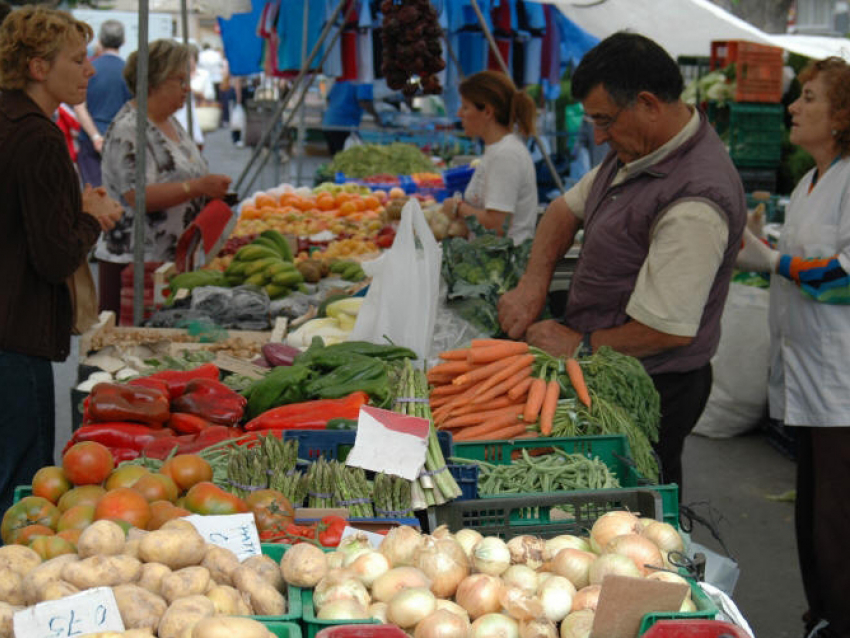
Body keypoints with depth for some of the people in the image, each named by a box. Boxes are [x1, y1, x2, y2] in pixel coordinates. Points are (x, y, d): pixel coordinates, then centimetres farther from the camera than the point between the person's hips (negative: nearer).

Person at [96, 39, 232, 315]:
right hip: (133, 261, -9)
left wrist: (211, 191, 10)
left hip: (176, 259, 9)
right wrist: (198, 187, -26)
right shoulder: (127, 130, -14)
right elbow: (139, 196, -23)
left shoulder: (171, 123, 15)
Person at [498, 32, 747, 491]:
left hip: (651, 391, -9)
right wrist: (534, 281, 0)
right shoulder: (635, 152, 4)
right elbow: (568, 208, 16)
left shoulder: (693, 204, -28)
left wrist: (581, 346, -14)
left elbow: (668, 329, -27)